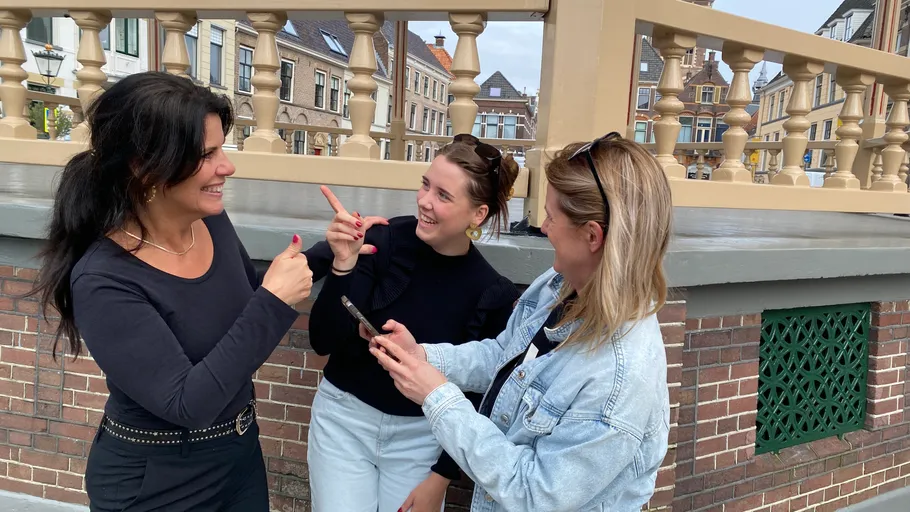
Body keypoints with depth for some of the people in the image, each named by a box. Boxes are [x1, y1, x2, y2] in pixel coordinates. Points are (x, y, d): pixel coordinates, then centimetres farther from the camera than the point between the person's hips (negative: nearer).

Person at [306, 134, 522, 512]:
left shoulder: (493, 294, -13)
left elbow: (479, 399, -4)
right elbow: (323, 343, -14)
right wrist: (343, 266, -28)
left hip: (421, 436, 1)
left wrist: (441, 478, -3)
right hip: (344, 417, 0)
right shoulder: (384, 240, -16)